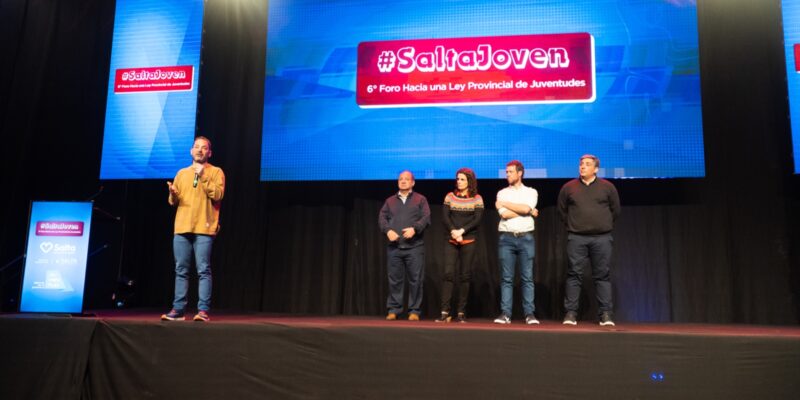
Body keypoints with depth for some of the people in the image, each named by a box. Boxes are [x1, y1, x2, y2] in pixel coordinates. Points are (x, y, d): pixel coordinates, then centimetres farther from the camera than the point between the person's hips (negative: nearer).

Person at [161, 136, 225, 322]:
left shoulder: (216, 172, 6)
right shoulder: (182, 173, 19)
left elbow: (218, 195, -9)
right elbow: (173, 201, 17)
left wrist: (203, 177, -12)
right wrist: (173, 193, -5)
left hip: (204, 229, -4)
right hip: (182, 228, 5)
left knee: (203, 271, -7)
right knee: (181, 271, 5)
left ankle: (203, 311, -6)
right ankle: (178, 310, 9)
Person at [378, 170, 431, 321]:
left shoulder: (420, 199, 10)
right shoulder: (390, 200, 18)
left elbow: (426, 218, -2)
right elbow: (382, 218, 8)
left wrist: (414, 229, -19)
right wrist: (388, 230, -11)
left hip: (415, 246, -2)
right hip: (394, 247, 2)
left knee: (415, 280, -3)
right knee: (394, 279, 1)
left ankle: (414, 311, 4)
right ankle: (393, 310, 8)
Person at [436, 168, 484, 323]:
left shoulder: (477, 198, 4)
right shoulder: (450, 196, 9)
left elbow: (477, 220, -6)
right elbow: (445, 217, 0)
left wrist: (461, 231, -17)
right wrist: (453, 231, -16)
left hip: (469, 242, -1)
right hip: (451, 241, 1)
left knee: (465, 276, 1)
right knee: (448, 273, -10)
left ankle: (461, 313, 6)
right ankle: (445, 312, -10)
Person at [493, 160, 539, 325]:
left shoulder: (531, 192, 9)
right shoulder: (502, 193, 11)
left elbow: (526, 208, -11)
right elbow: (504, 214, -5)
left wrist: (504, 204, -3)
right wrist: (529, 212, -3)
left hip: (526, 238, -1)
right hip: (506, 238, 1)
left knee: (527, 277, -1)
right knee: (506, 278, 0)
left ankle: (529, 314, 2)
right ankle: (505, 314, 2)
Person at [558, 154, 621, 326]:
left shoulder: (607, 187, 4)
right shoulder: (569, 187, 5)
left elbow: (615, 210, 13)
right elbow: (562, 210, 17)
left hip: (602, 238, 0)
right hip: (576, 238, 0)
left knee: (603, 275, 1)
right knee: (574, 275, -1)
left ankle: (606, 314, 5)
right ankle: (571, 313, 2)